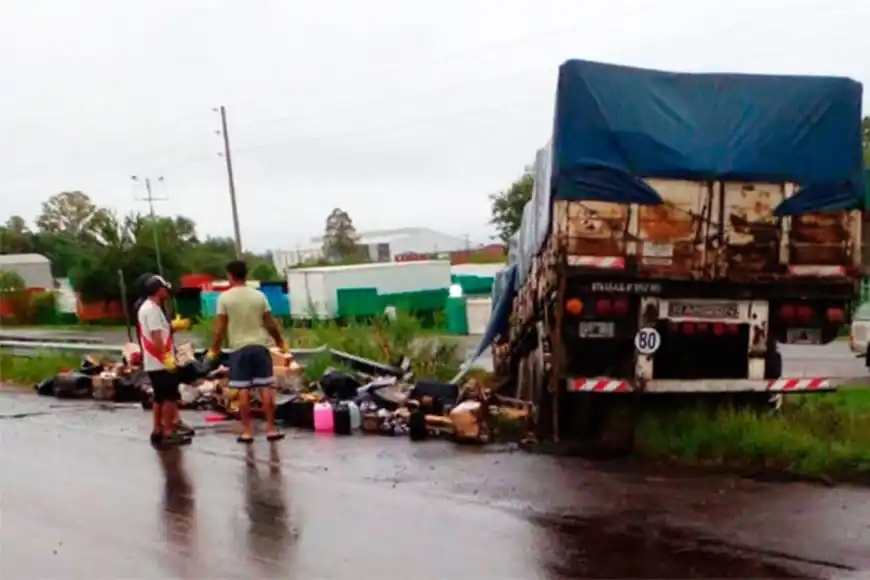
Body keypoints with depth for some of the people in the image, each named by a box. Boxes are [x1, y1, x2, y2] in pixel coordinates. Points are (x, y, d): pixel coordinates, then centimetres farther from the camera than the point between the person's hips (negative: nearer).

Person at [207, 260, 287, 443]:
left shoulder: (224, 298, -4)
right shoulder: (259, 296, 2)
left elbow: (220, 328, -4)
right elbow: (270, 324, 4)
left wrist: (214, 349, 9)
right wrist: (280, 342, 18)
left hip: (239, 348, -1)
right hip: (260, 346, 1)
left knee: (243, 390, 4)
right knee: (266, 388, 5)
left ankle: (247, 431, 7)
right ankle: (271, 429, 7)